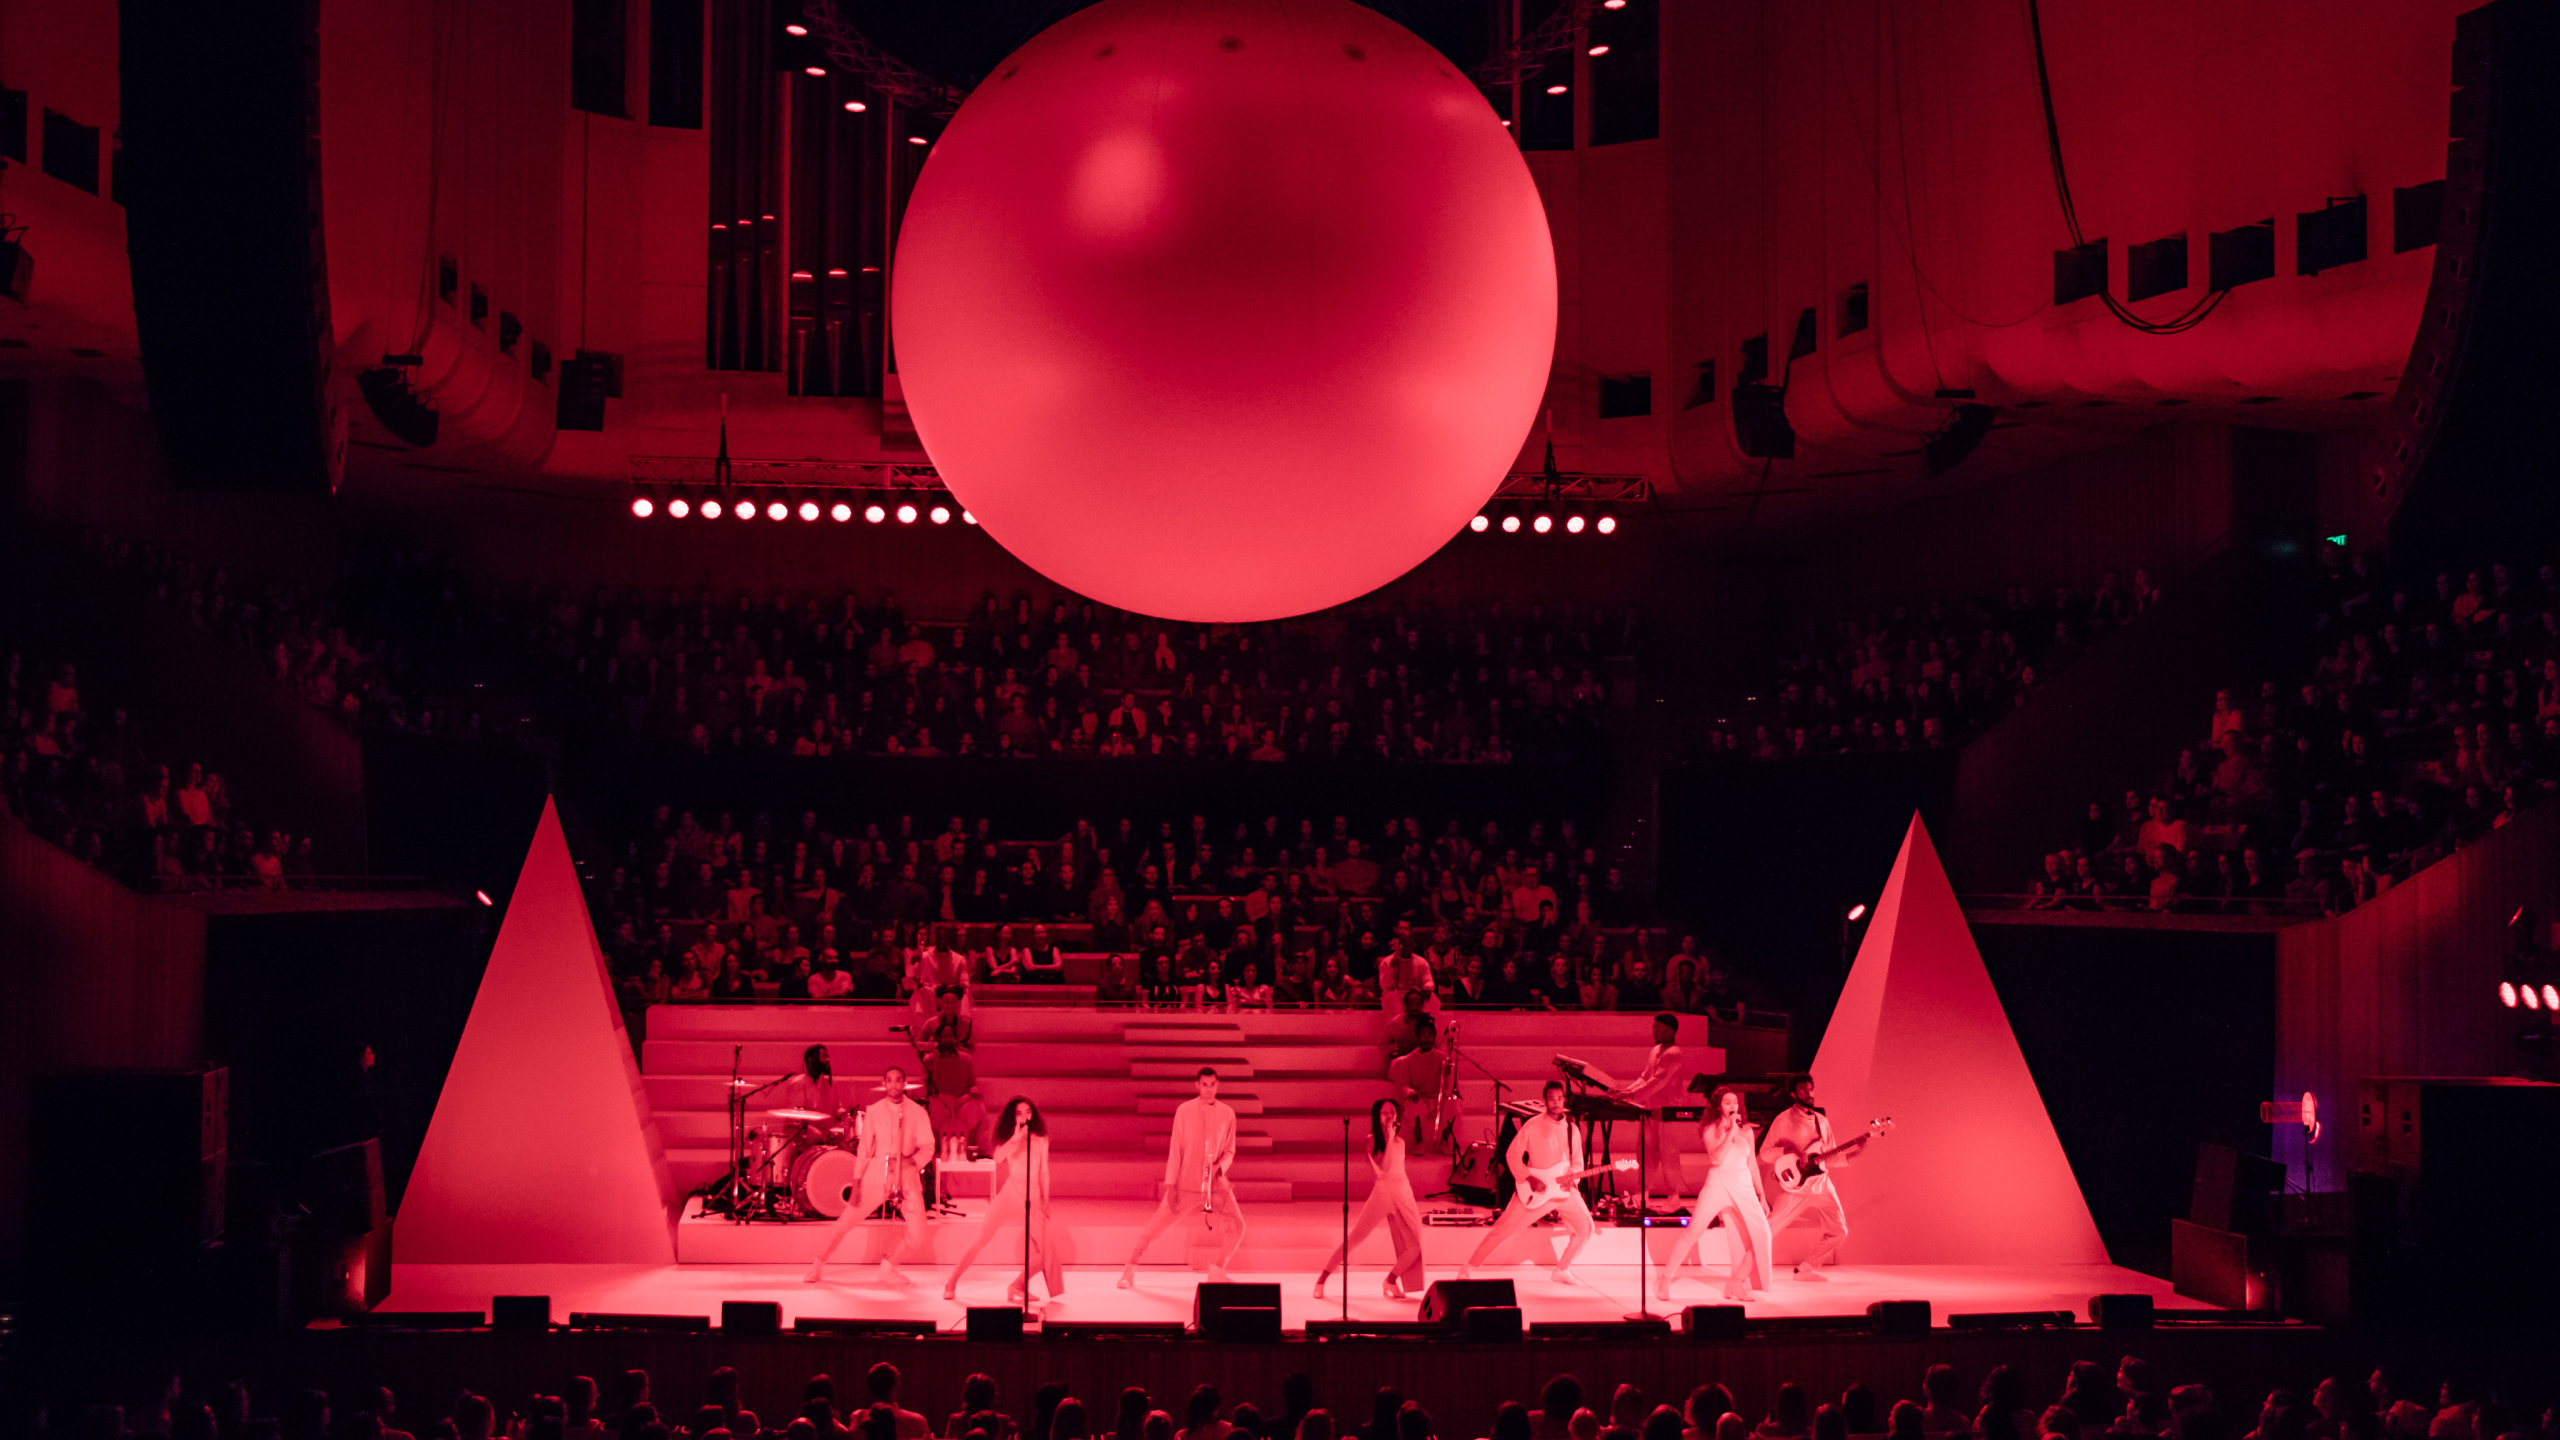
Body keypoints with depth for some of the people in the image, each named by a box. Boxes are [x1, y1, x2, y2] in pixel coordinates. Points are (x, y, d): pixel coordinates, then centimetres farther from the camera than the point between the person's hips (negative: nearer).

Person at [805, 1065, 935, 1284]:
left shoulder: (917, 1112, 1)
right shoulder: (873, 1112, 2)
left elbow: (927, 1148, 0)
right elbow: (865, 1150, 4)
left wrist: (912, 1160, -21)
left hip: (908, 1179, 1)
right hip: (876, 1177, -1)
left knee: (918, 1230, -8)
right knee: (845, 1222, -5)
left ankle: (888, 1266, 16)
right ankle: (818, 1265, 14)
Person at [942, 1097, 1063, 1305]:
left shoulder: (1040, 1139, 10)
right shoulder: (1007, 1138, 7)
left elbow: (1044, 1172, 15)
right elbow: (998, 1158, -13)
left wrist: (1045, 1200, 12)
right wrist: (1016, 1138, -23)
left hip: (1032, 1196, 2)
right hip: (1009, 1193, -2)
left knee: (1044, 1252, -10)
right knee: (980, 1239, -11)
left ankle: (1017, 1287, 10)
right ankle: (951, 1283, 2)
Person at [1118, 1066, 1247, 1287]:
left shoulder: (1227, 1114, 2)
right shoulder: (1184, 1111, -3)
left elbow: (1229, 1151, 7)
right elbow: (1175, 1150, -3)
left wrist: (1221, 1167, -15)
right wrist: (1171, 1184, -7)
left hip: (1216, 1184, 2)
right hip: (1186, 1184, -2)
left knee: (1238, 1226, -7)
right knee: (1156, 1226, -3)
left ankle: (1217, 1270, 14)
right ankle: (1129, 1270, 14)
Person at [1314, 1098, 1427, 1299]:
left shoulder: (1400, 1141, 12)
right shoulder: (1372, 1141, -5)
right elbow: (1383, 1168, -19)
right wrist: (1388, 1139, -19)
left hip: (1403, 1194, 5)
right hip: (1381, 1192, -5)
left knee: (1414, 1246, -5)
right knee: (1353, 1238, -9)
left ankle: (1391, 1280, 14)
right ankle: (1322, 1278, -2)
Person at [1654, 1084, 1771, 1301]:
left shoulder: (1746, 1130, 10)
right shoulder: (1711, 1129, -1)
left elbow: (1752, 1163, 15)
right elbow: (1717, 1159, -16)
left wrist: (1761, 1196, 14)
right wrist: (1731, 1130, -15)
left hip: (1744, 1187, 4)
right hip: (1717, 1184, -4)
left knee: (1761, 1233, -11)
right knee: (1692, 1232, -10)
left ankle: (1737, 1282, 2)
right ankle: (1665, 1279, 0)